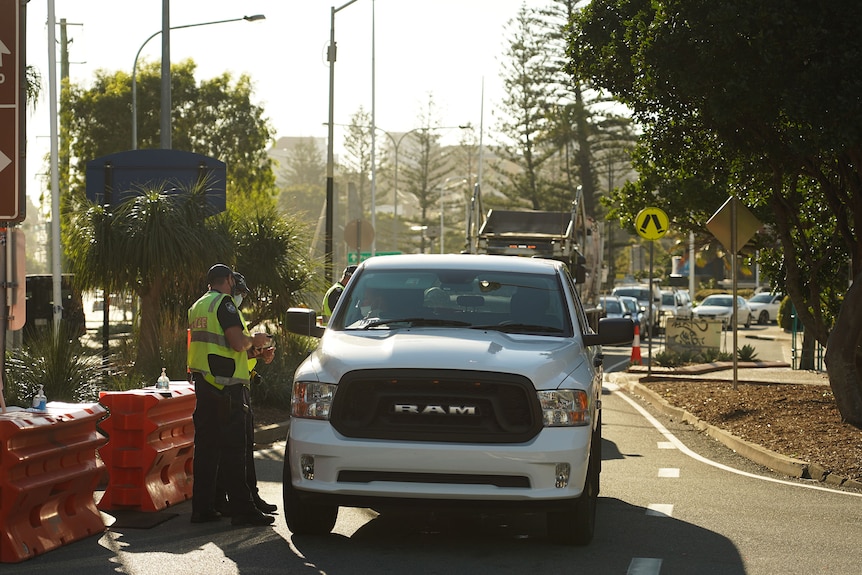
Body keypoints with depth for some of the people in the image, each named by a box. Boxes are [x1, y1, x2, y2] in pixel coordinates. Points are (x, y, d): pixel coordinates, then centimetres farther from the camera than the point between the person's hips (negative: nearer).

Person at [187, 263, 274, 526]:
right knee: (232, 448, -8)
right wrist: (254, 339, 1)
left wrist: (250, 343, 23)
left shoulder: (197, 306, 18)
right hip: (225, 385, -9)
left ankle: (202, 507, 11)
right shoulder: (224, 303, -10)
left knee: (206, 446, 10)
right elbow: (237, 342, -19)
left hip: (202, 383, 9)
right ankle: (242, 509, -7)